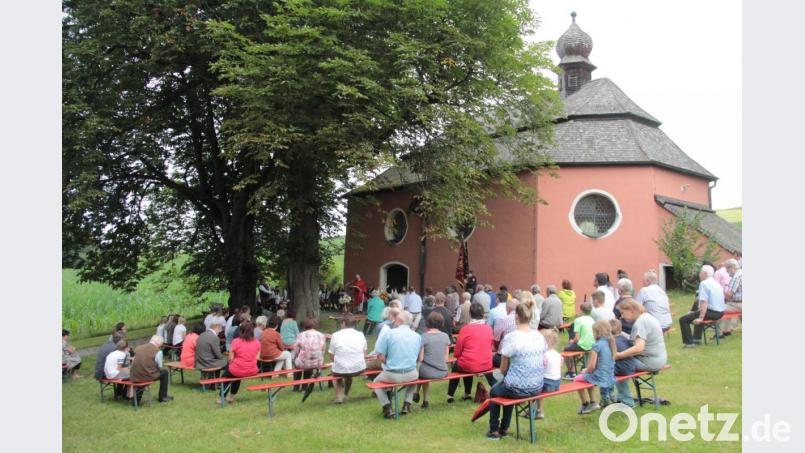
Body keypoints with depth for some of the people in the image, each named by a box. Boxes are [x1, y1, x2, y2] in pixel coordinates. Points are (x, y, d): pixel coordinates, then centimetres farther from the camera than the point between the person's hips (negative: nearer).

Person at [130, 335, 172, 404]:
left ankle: (137, 398, 36)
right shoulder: (158, 352, -7)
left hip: (134, 377, 5)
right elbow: (159, 367, 1)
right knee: (165, 372, 20)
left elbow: (133, 362, 12)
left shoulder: (138, 348, 7)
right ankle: (163, 397, 29)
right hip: (147, 376, -5)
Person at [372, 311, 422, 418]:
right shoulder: (417, 336, 3)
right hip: (411, 375, 3)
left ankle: (387, 407, 9)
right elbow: (419, 357, 12)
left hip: (392, 375, -3)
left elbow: (381, 357, -8)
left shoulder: (389, 333, -8)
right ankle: (407, 405, 28)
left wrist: (389, 364, 9)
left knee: (377, 381, 27)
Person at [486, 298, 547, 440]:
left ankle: (494, 430, 29)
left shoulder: (511, 337, -17)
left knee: (494, 391, 26)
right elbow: (544, 363, 8)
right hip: (537, 388, 5)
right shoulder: (539, 336, -1)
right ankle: (504, 428, 41)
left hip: (517, 389, -5)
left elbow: (503, 369, -8)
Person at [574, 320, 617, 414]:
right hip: (610, 377, 7)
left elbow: (592, 366, -19)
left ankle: (585, 405, 24)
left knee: (578, 379, 16)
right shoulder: (611, 343, 2)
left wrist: (585, 371, 4)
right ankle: (592, 402, 31)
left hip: (599, 377, -7)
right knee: (587, 377, 31)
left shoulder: (596, 345, -20)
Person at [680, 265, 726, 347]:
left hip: (711, 313, -10)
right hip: (720, 313, 10)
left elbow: (704, 302, -22)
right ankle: (697, 338, 38)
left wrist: (700, 318, -23)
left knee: (683, 320, -8)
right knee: (697, 313, 37)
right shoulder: (717, 283, 16)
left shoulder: (704, 283, -12)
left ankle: (689, 342, -8)